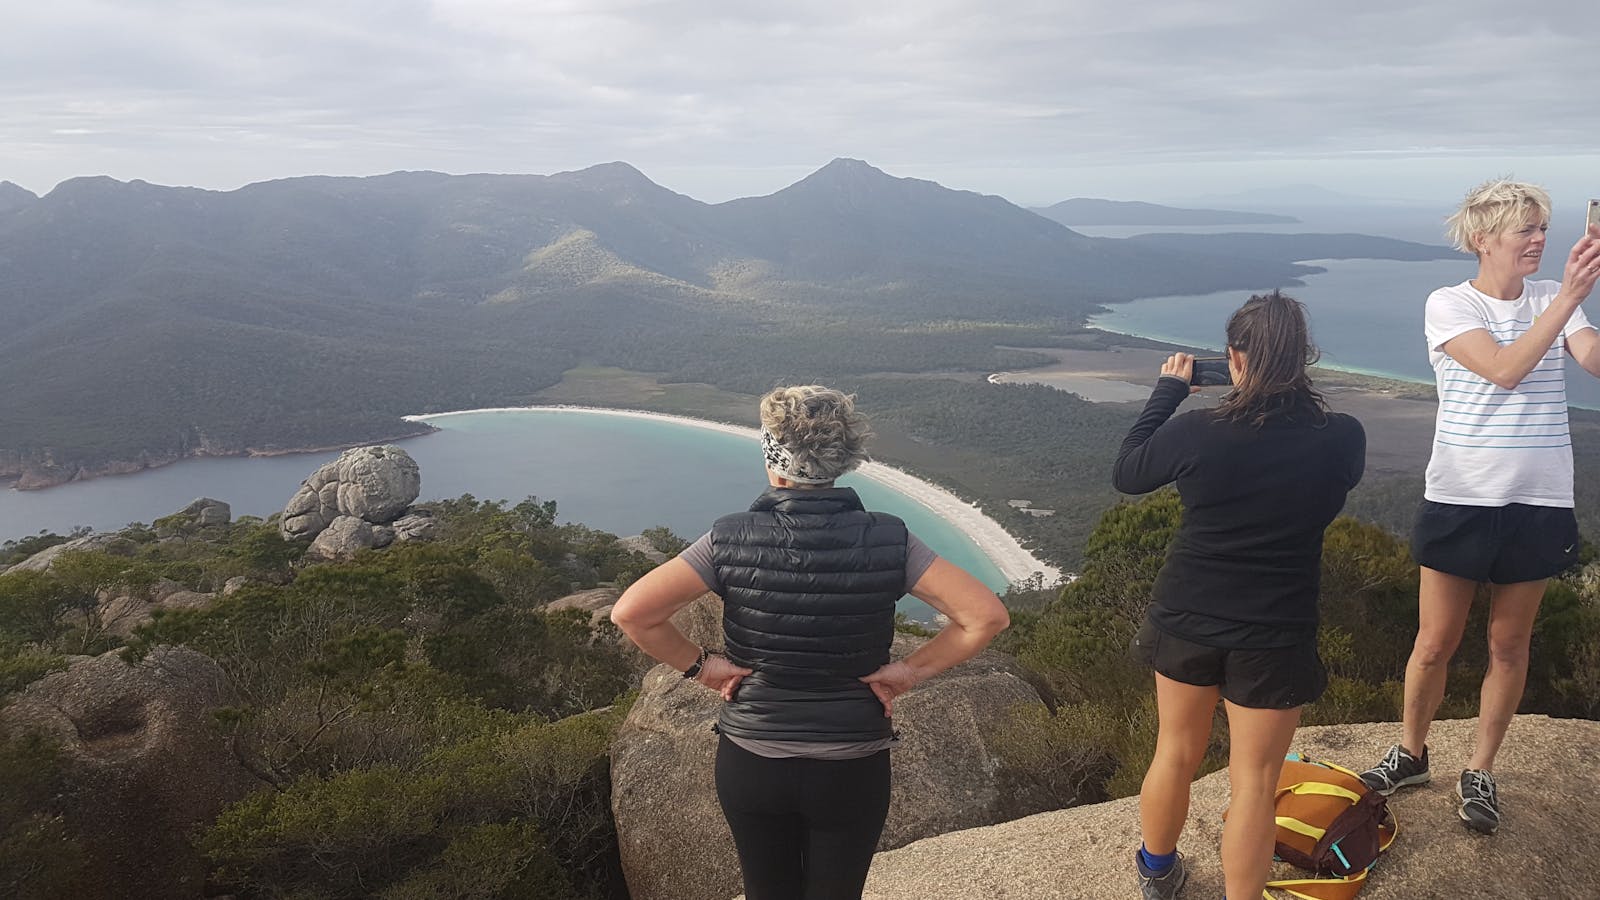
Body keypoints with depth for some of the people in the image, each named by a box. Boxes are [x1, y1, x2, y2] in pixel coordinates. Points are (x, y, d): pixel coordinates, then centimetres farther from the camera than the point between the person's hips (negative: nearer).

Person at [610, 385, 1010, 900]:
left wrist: (699, 666, -8)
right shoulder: (887, 542, -13)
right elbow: (987, 616, -17)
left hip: (750, 763, 0)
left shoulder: (732, 539, -14)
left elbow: (630, 612, -21)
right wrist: (909, 671, -8)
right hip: (852, 770, 0)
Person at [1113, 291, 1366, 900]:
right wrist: (1287, 394, 8)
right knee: (1254, 781, 11)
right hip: (1275, 635, -1)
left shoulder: (1196, 432, -18)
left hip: (1186, 619, 1)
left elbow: (1126, 474, 1)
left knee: (1175, 754, 21)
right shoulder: (1343, 440, -14)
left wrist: (1167, 390, 7)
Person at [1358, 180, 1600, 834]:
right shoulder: (1450, 305, -7)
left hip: (1538, 503, 3)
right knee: (1435, 644, 6)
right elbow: (1506, 369, -23)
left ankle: (1480, 773, 26)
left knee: (1510, 646, 11)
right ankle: (1410, 754, 28)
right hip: (1460, 498, -3)